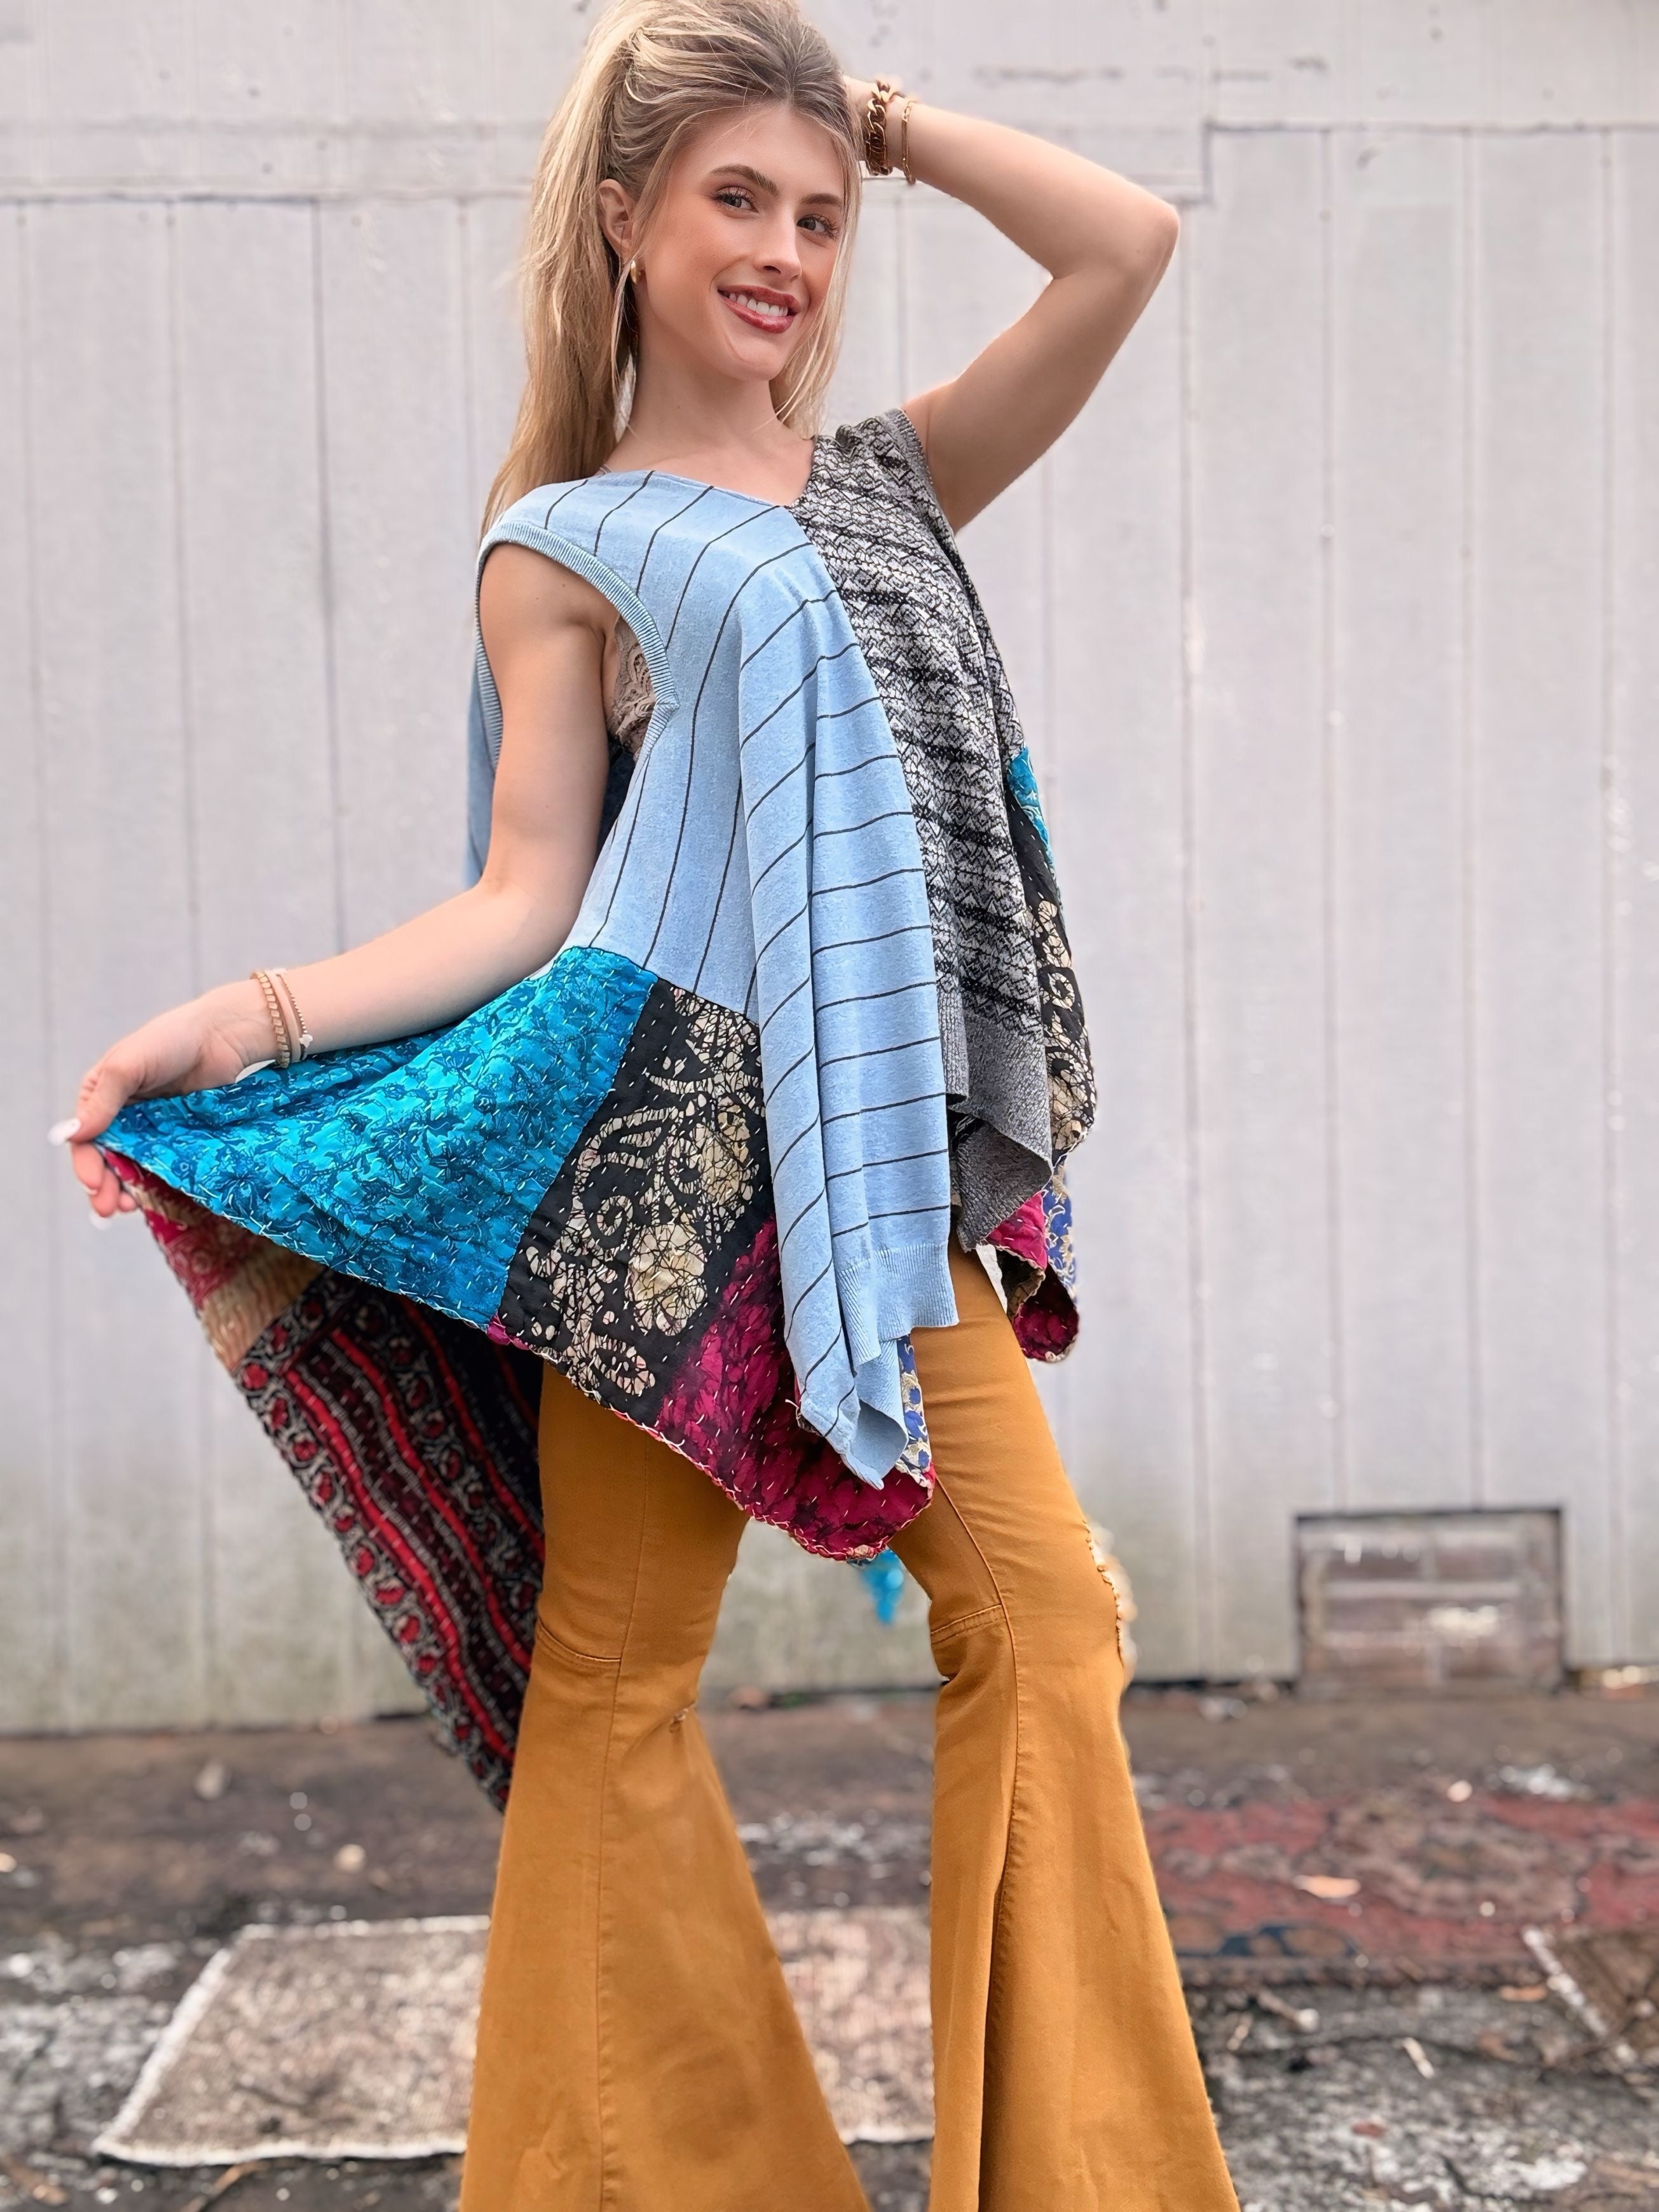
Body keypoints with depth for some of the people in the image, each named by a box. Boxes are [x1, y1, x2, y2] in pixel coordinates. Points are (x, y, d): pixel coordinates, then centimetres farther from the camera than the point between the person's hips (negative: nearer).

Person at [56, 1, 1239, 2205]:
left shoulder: (892, 484, 18)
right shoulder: (561, 549, 7)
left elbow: (1129, 247, 12)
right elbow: (522, 900, -2)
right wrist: (252, 1017, -15)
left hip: (892, 1157, 4)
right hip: (675, 1149, -3)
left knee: (1043, 1613, -3)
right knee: (613, 1670, 1)